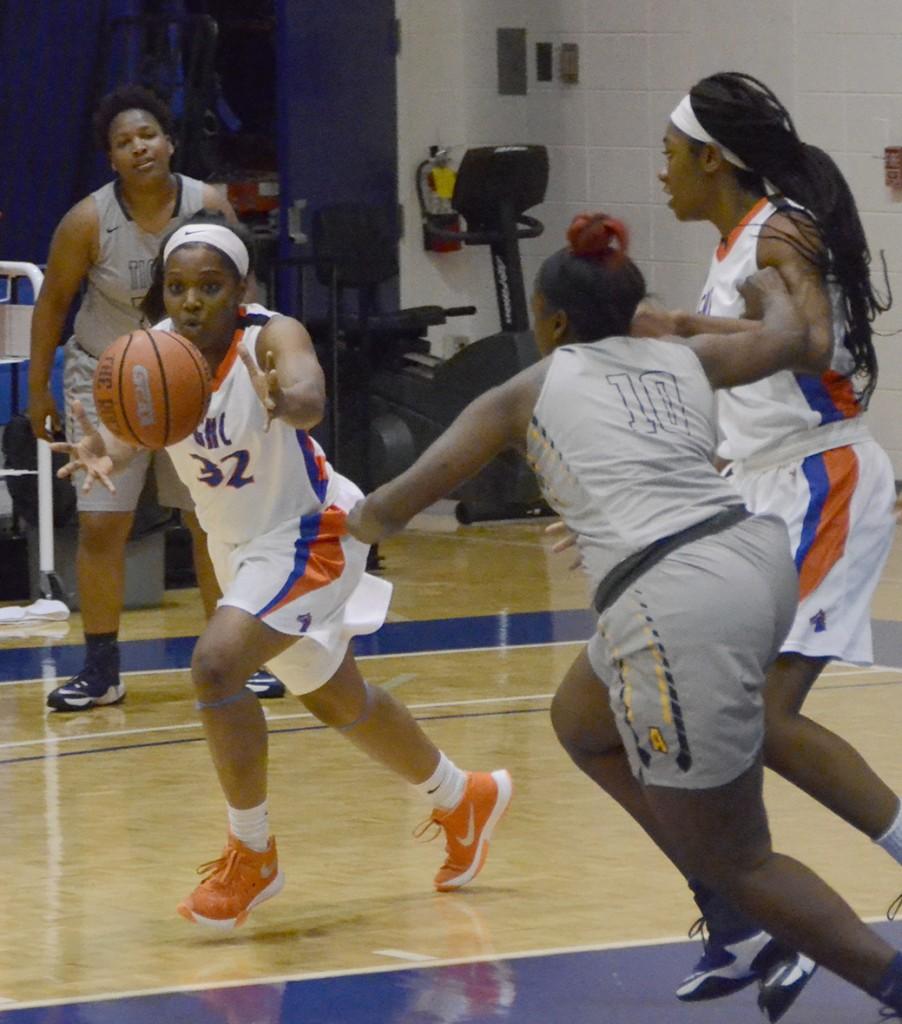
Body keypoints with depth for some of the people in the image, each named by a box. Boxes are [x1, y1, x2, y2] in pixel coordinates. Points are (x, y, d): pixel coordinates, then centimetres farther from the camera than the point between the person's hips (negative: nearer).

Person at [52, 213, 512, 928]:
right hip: (239, 545, 7)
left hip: (308, 535, -7)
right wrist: (104, 453, -52)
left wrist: (285, 399, -69)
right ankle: (463, 800, 47)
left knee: (216, 665, -26)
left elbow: (311, 400, -46)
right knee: (335, 701, 23)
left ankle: (252, 856, -10)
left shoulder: (272, 338, -25)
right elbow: (130, 429, -29)